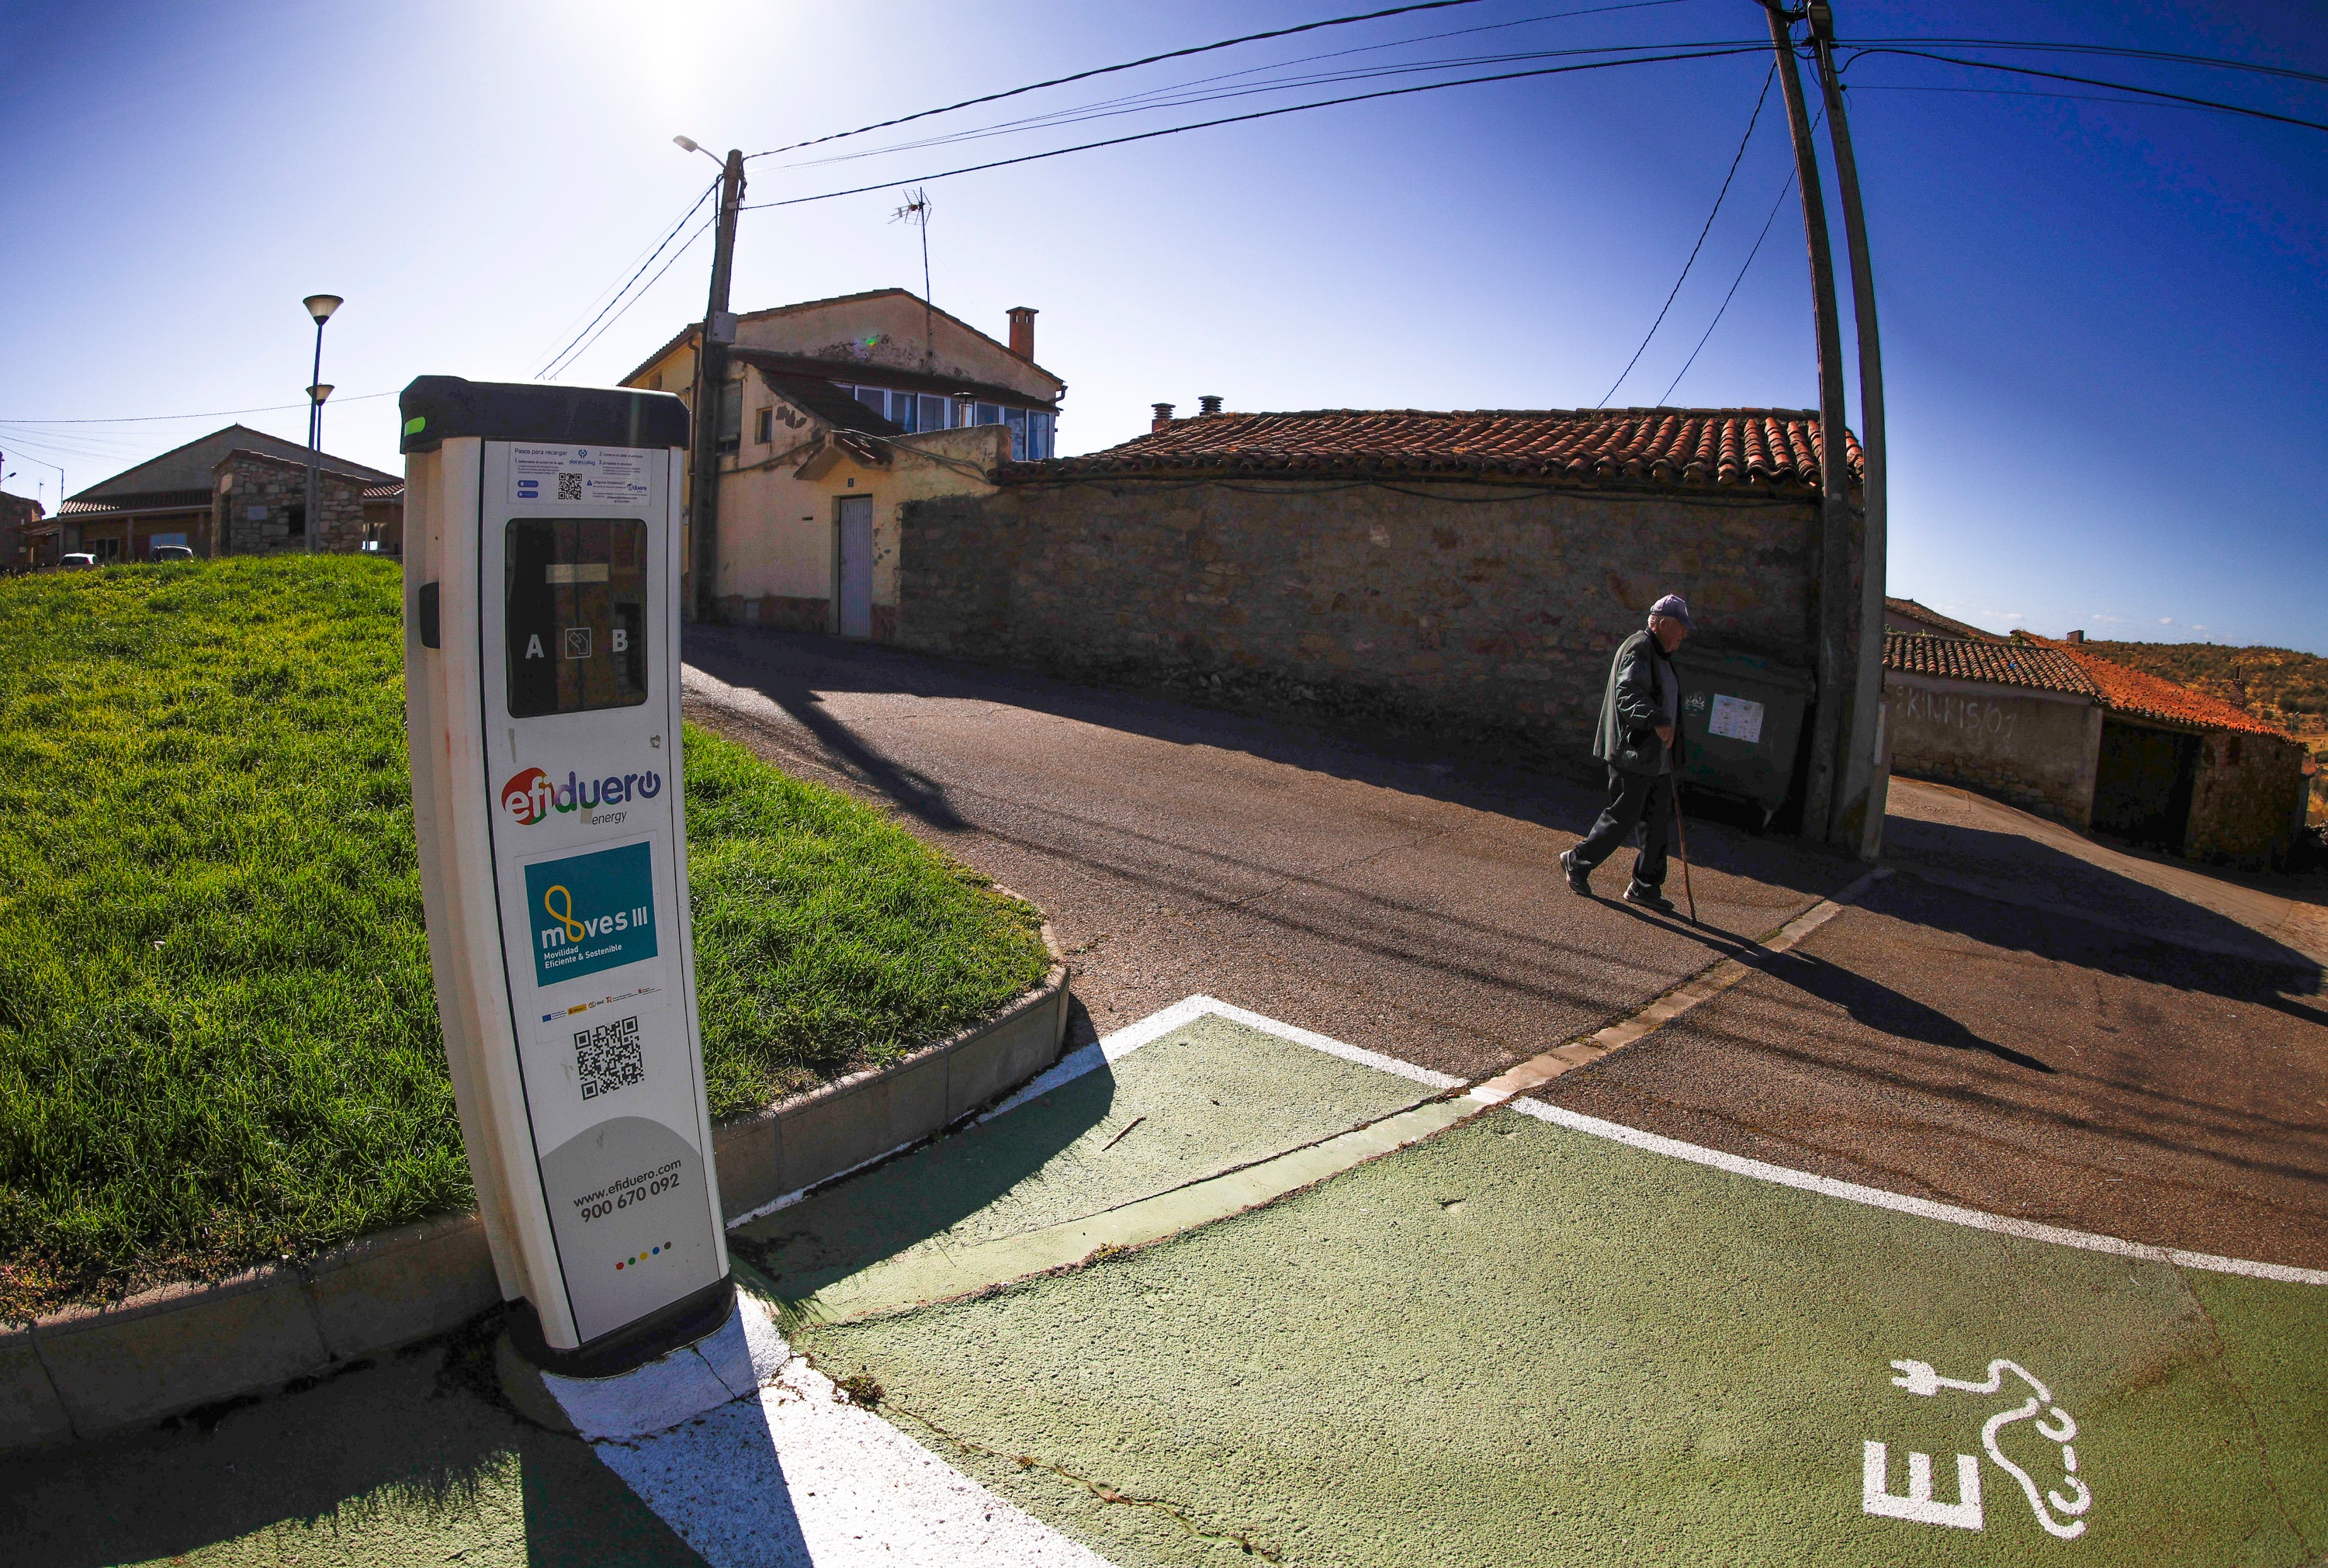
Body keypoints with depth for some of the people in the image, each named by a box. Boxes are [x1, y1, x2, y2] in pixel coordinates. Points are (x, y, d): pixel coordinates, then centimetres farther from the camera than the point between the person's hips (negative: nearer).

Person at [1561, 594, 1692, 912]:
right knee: (1623, 818, -3)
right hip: (1633, 754, -10)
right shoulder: (1637, 650, -15)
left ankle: (1645, 887, 19)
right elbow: (1628, 696, -29)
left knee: (1659, 820, 10)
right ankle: (1577, 862, 17)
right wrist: (1657, 721, -43)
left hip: (1656, 756, 10)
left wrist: (1669, 751, 28)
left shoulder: (1661, 654, 18)